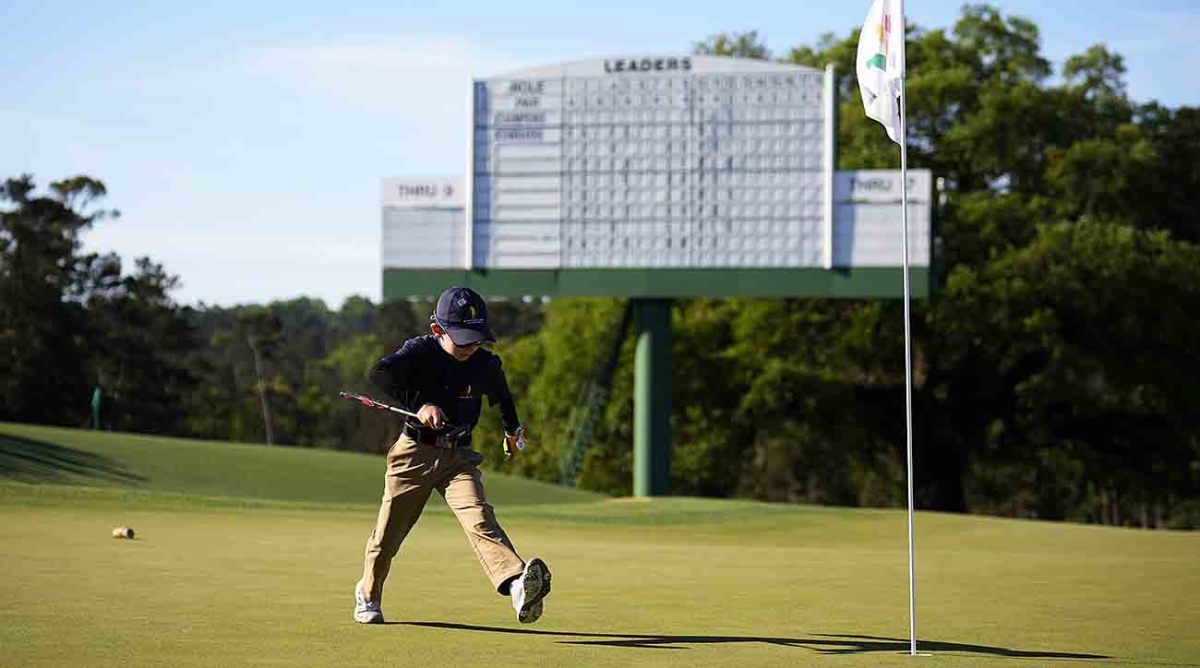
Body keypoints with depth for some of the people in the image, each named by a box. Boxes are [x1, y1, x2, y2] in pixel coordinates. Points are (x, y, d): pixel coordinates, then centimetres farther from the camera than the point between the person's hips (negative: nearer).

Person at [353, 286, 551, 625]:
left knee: (479, 517, -22)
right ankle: (368, 594, 34)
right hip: (415, 452, -1)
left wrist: (513, 430, 37)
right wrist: (419, 404, -41)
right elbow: (378, 374, -32)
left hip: (458, 456, 1)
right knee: (390, 530, 8)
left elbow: (501, 395, 20)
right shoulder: (419, 351, -14)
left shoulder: (486, 364, -3)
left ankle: (517, 584, -43)